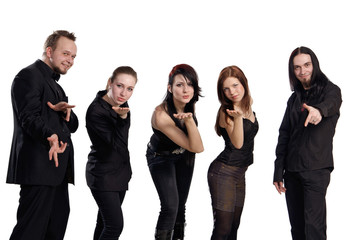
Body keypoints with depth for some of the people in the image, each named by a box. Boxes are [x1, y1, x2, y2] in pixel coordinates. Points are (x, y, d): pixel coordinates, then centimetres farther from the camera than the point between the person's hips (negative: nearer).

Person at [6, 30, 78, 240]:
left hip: (58, 171, 10)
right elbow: (29, 117, -20)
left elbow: (73, 126, 19)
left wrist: (66, 111, -4)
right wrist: (50, 136, -38)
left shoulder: (55, 85, 25)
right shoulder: (29, 76, -5)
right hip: (38, 168, -10)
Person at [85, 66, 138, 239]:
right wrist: (122, 118, -34)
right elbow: (117, 144, -24)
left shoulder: (121, 104, 3)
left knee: (105, 222, 13)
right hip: (103, 175, -8)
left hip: (120, 172, 8)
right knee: (115, 225, -12)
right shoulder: (95, 111, -22)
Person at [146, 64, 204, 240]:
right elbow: (196, 148, -36)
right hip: (161, 158, -5)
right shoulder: (161, 115, -38)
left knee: (181, 205, 9)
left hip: (184, 156, 5)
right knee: (170, 206, -15)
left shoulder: (190, 104, -18)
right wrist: (189, 120, -47)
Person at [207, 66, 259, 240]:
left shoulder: (248, 104, 8)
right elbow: (237, 143, -25)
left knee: (234, 226, 12)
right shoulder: (226, 111, -14)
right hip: (223, 172, -8)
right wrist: (238, 117, -36)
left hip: (240, 173, 8)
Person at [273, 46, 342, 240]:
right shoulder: (294, 98, 16)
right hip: (292, 171, 6)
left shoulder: (330, 90, 0)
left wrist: (320, 109, -51)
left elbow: (332, 103, -26)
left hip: (316, 169, -5)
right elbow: (284, 135, 14)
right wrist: (278, 171, 6)